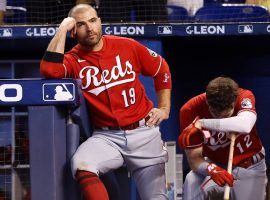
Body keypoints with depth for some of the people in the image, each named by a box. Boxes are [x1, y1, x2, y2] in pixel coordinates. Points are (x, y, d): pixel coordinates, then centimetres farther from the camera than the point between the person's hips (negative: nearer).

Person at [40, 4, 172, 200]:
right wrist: (62, 29, -18)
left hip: (143, 132, 1)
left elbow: (161, 69, 16)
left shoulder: (127, 46, 1)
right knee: (81, 164, -33)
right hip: (106, 137, -1)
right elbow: (49, 70, -27)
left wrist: (164, 108, 10)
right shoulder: (73, 60, -4)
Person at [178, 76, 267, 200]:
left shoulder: (245, 97, -26)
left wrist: (201, 124, -48)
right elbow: (194, 159, -23)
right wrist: (212, 170, -45)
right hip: (216, 165, -1)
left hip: (249, 167, 1)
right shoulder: (190, 110, -25)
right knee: (192, 182, -28)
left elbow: (245, 126, -49)